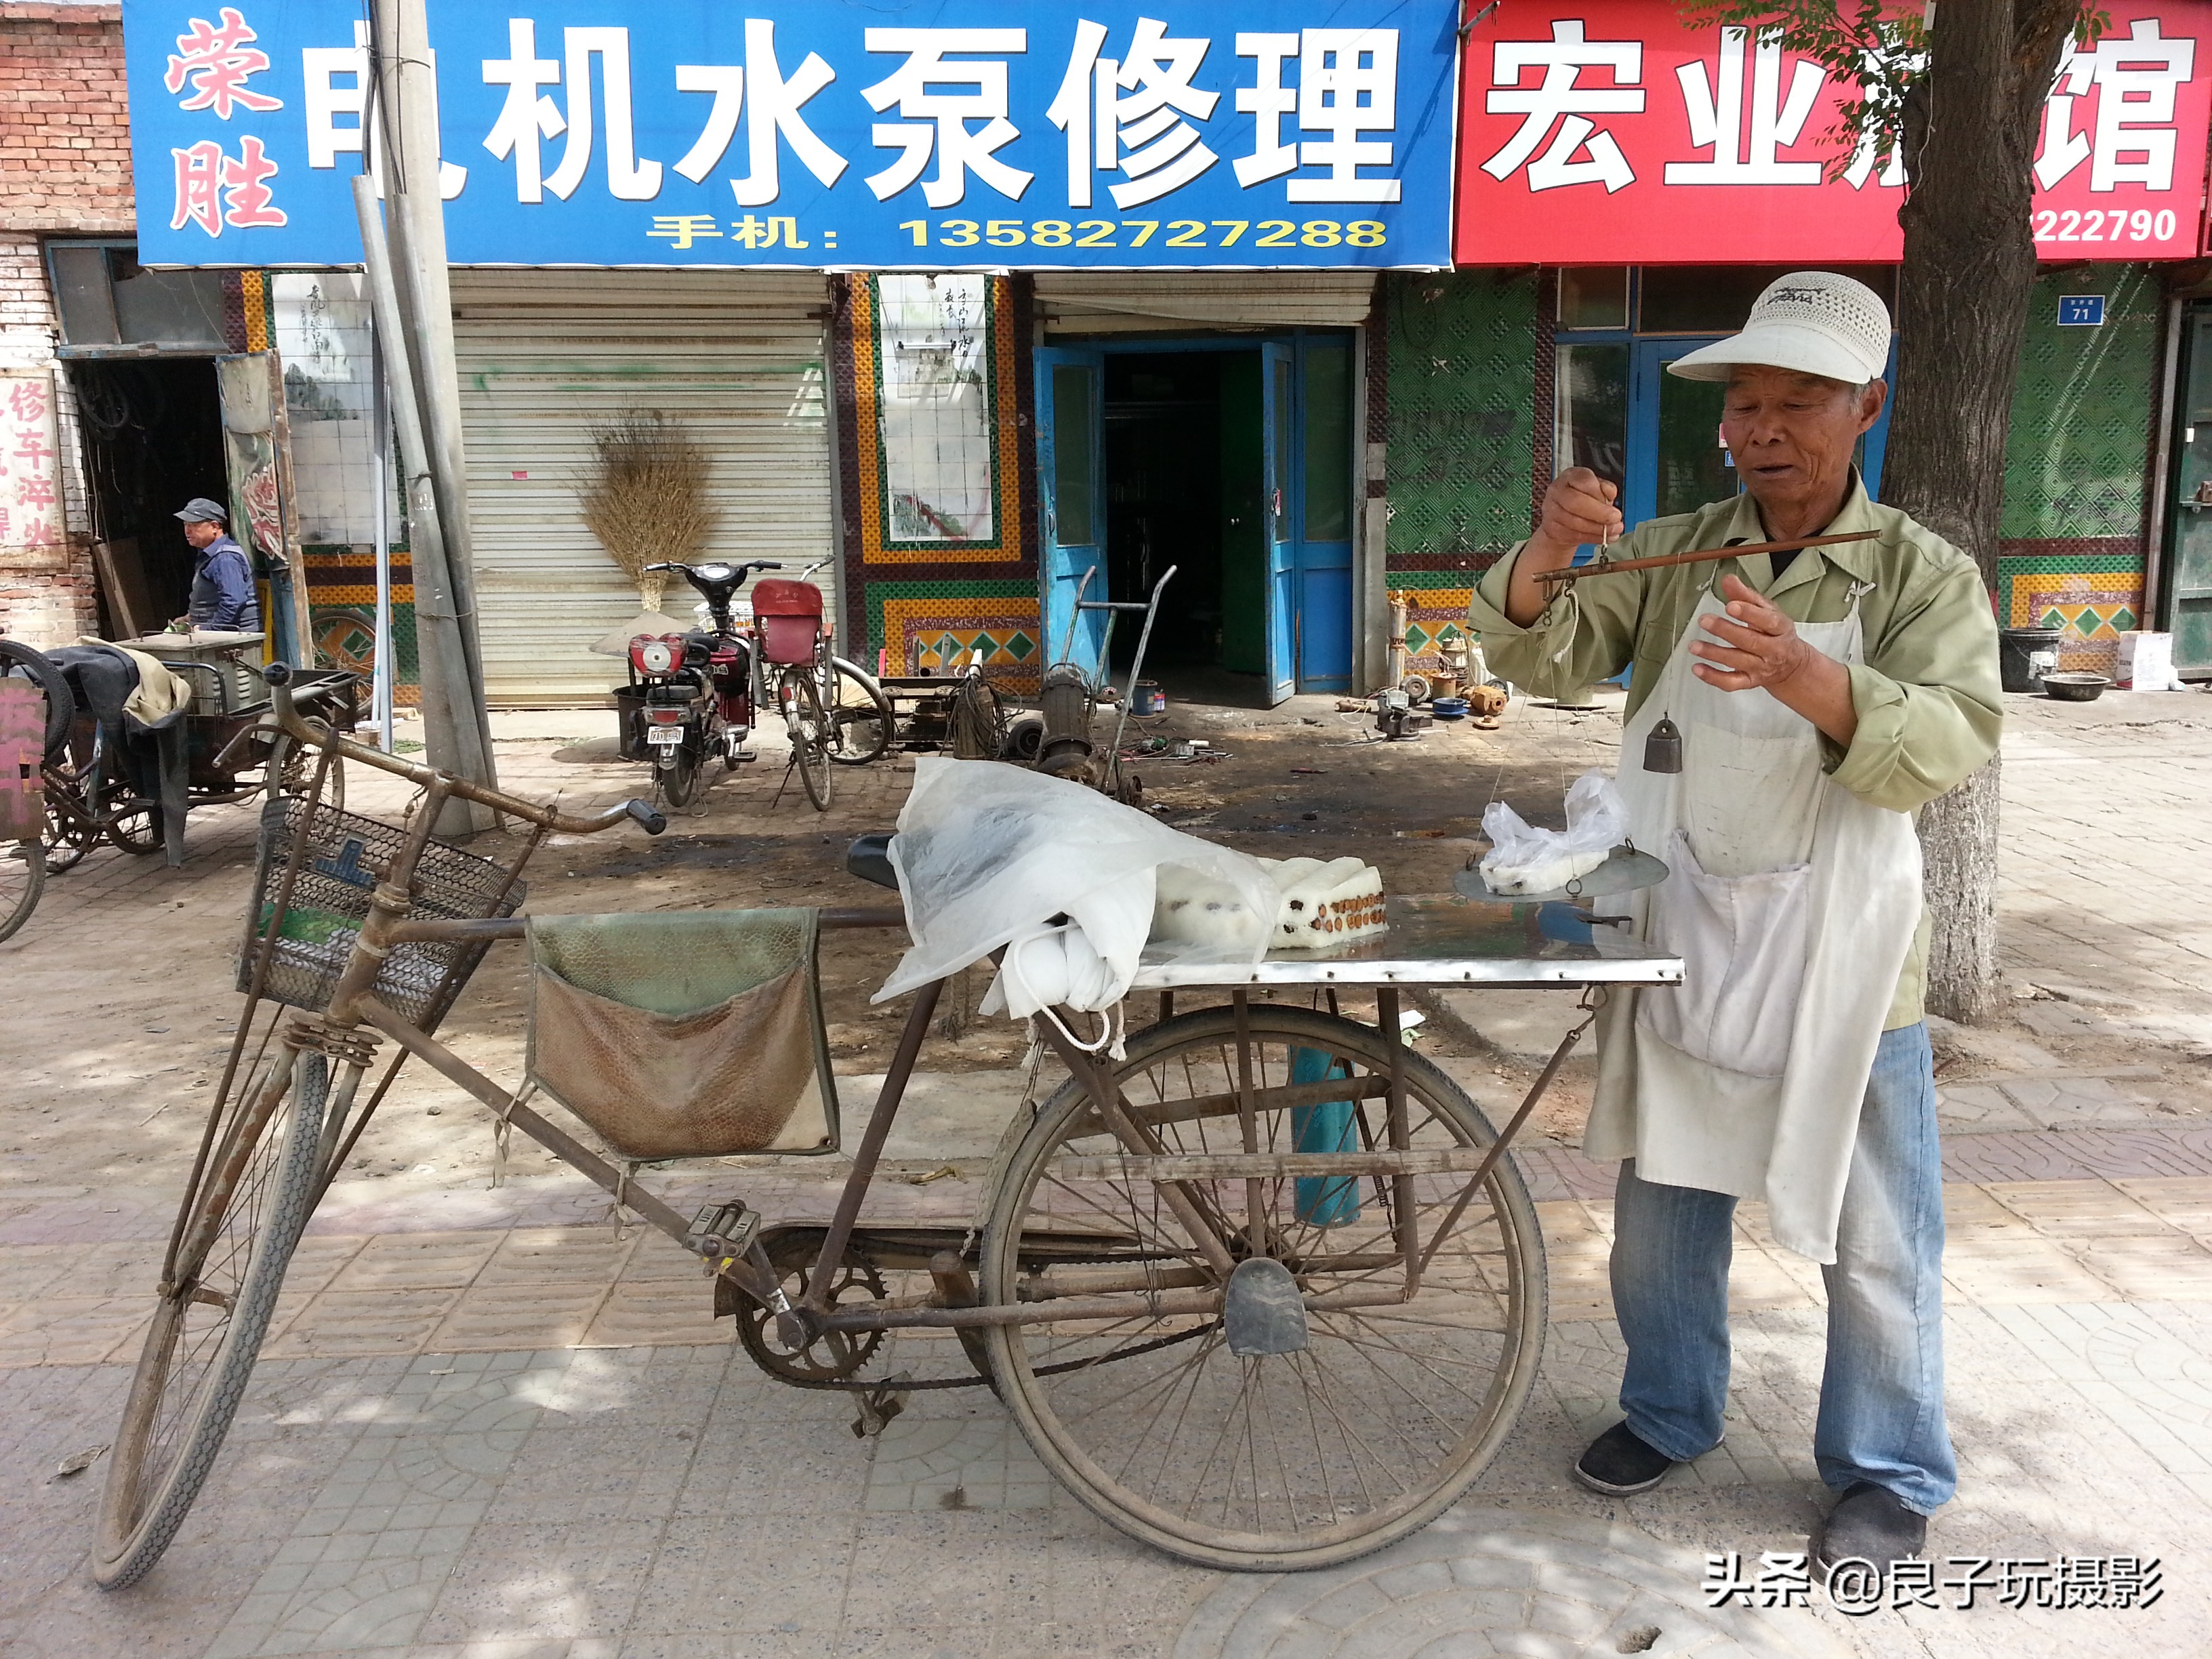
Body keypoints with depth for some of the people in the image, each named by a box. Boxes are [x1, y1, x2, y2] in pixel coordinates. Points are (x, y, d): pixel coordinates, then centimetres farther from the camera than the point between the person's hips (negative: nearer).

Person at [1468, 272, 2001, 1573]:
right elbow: (1539, 660, -7)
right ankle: (1671, 1411, 38)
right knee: (1663, 1197, 16)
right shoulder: (1670, 556, 3)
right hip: (1680, 934, 3)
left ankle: (1890, 1474, 30)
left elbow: (1951, 745, -20)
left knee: (1874, 1235, 8)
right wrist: (1549, 554, -27)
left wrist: (1808, 680, -38)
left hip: (1842, 962, -3)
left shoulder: (1925, 575, -5)